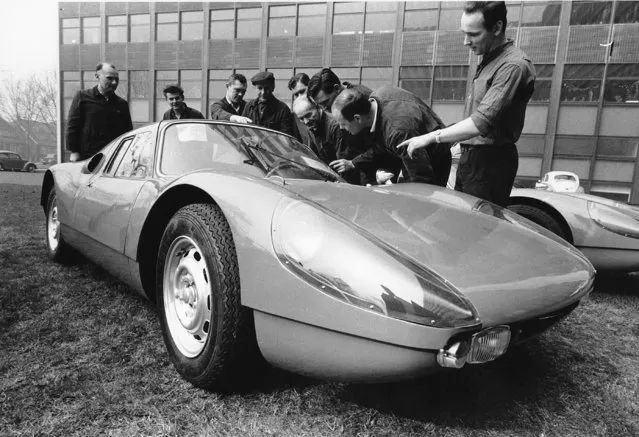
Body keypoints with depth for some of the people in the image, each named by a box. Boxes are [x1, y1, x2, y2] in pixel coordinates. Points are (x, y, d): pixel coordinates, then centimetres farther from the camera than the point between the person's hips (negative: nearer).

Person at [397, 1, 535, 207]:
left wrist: (431, 137, -24)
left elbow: (483, 122, -27)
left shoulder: (514, 66, -18)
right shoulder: (489, 59, 13)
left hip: (491, 161, -9)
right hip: (471, 156, 9)